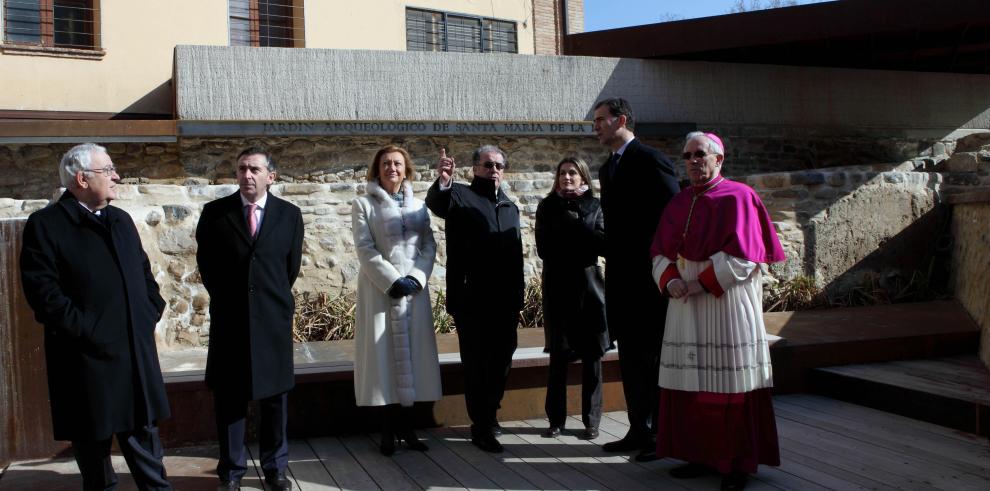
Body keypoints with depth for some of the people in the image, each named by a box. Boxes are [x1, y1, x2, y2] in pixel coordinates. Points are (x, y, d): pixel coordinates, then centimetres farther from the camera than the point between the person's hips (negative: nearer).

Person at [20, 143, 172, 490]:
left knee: (142, 430, 12)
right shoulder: (45, 224, -8)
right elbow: (42, 290, -16)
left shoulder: (121, 219, 14)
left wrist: (152, 310, 6)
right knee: (92, 438, 9)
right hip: (87, 354, -5)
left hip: (136, 349, 6)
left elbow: (143, 271, 20)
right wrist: (84, 330, -19)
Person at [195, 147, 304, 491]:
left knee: (274, 397, 9)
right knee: (228, 398, 7)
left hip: (273, 319, 1)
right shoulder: (214, 212, 0)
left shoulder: (289, 214, 2)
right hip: (229, 319, 0)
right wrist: (226, 299, 10)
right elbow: (205, 262, 7)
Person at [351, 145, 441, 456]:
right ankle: (389, 430, 5)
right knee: (385, 354, -2)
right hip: (380, 289, -3)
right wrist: (392, 281, -15)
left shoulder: (418, 206, 14)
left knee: (411, 355, 3)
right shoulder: (363, 205, 3)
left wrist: (416, 278, -9)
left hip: (415, 289, 3)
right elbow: (365, 249, -6)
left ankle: (406, 427, 11)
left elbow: (429, 247, 7)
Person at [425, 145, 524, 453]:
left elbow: (516, 255, 17)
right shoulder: (460, 195, 0)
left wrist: (518, 298, 12)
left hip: (505, 301, 6)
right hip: (472, 300, -6)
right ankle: (481, 428, 13)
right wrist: (442, 182, -45)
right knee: (476, 366, 3)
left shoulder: (511, 207, 18)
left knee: (501, 364, 16)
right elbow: (436, 204, -23)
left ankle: (488, 416, 34)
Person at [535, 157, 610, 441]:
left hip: (588, 288, 0)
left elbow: (604, 245, -7)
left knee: (592, 356, 1)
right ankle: (556, 419, 11)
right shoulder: (548, 207, 7)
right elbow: (544, 250, -4)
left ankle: (592, 421, 9)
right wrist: (583, 246, -10)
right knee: (558, 357, 1)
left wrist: (574, 223, -12)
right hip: (557, 289, 0)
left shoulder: (594, 206, 5)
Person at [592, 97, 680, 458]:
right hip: (621, 277, 8)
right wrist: (612, 256, 8)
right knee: (631, 358, 12)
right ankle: (639, 431, 21)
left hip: (650, 277, -8)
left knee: (654, 358, 0)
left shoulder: (650, 161, -10)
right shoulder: (608, 168, 16)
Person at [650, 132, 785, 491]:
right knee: (691, 382, 6)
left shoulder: (738, 198, -5)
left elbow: (742, 257, -13)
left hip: (726, 304, -6)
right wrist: (671, 282, -9)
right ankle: (700, 455, 17)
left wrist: (699, 283, -15)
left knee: (728, 380, -3)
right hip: (685, 306, 6)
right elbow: (660, 253, 11)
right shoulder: (678, 204, 13)